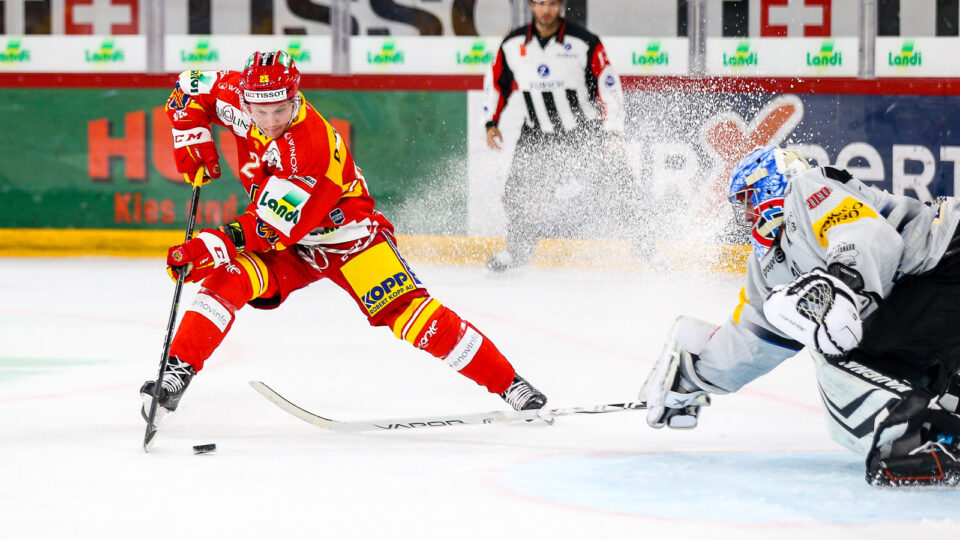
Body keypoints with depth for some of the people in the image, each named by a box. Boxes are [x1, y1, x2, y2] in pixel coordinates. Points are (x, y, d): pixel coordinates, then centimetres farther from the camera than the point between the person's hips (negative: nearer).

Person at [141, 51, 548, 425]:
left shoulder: (313, 146, -34)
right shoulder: (239, 98, -15)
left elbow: (278, 227, -34)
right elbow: (190, 88, 4)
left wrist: (217, 244, -41)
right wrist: (192, 139, -11)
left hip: (345, 233, -6)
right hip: (289, 250, 6)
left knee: (406, 311, -19)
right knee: (230, 278, -22)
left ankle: (508, 382, -15)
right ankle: (177, 372, -17)